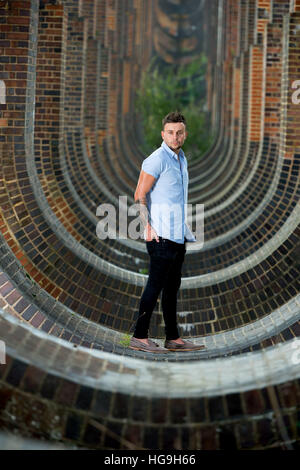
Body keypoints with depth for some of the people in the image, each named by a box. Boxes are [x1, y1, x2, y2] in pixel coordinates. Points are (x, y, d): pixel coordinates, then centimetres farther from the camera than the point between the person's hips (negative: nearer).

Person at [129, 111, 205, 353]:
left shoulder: (181, 159, 17)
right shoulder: (157, 160, -11)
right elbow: (140, 195, -14)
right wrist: (148, 227, -21)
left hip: (178, 234, 9)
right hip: (162, 234, -9)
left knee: (172, 287, 11)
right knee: (156, 285, -10)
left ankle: (173, 338, 16)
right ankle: (140, 336, -7)